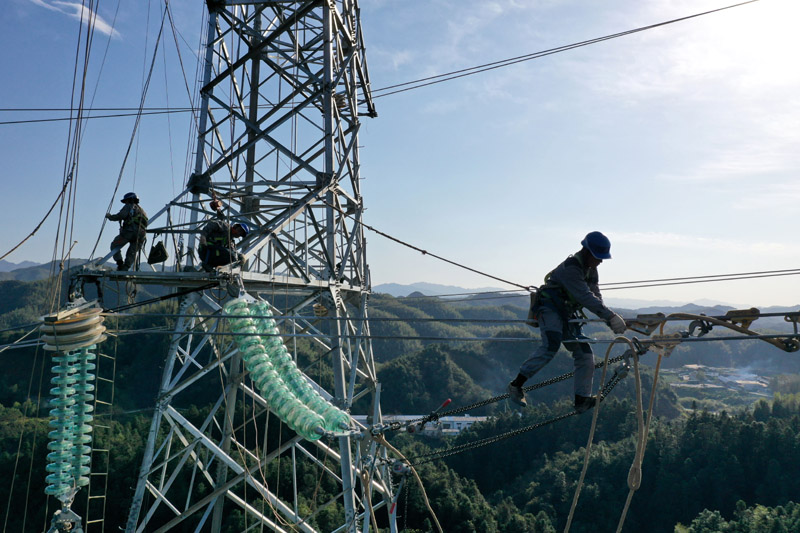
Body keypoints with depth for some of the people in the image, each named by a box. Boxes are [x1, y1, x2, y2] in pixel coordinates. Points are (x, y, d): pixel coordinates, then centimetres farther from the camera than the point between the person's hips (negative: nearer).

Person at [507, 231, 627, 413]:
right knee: (551, 346, -29)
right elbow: (585, 297, -31)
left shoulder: (590, 269, 8)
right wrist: (611, 316, -34)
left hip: (568, 314, 9)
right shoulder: (570, 268, -22)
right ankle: (516, 384, -21)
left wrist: (609, 319, -12)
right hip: (550, 309, -9)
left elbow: (595, 296, 4)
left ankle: (581, 400, 5)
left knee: (585, 354, 1)